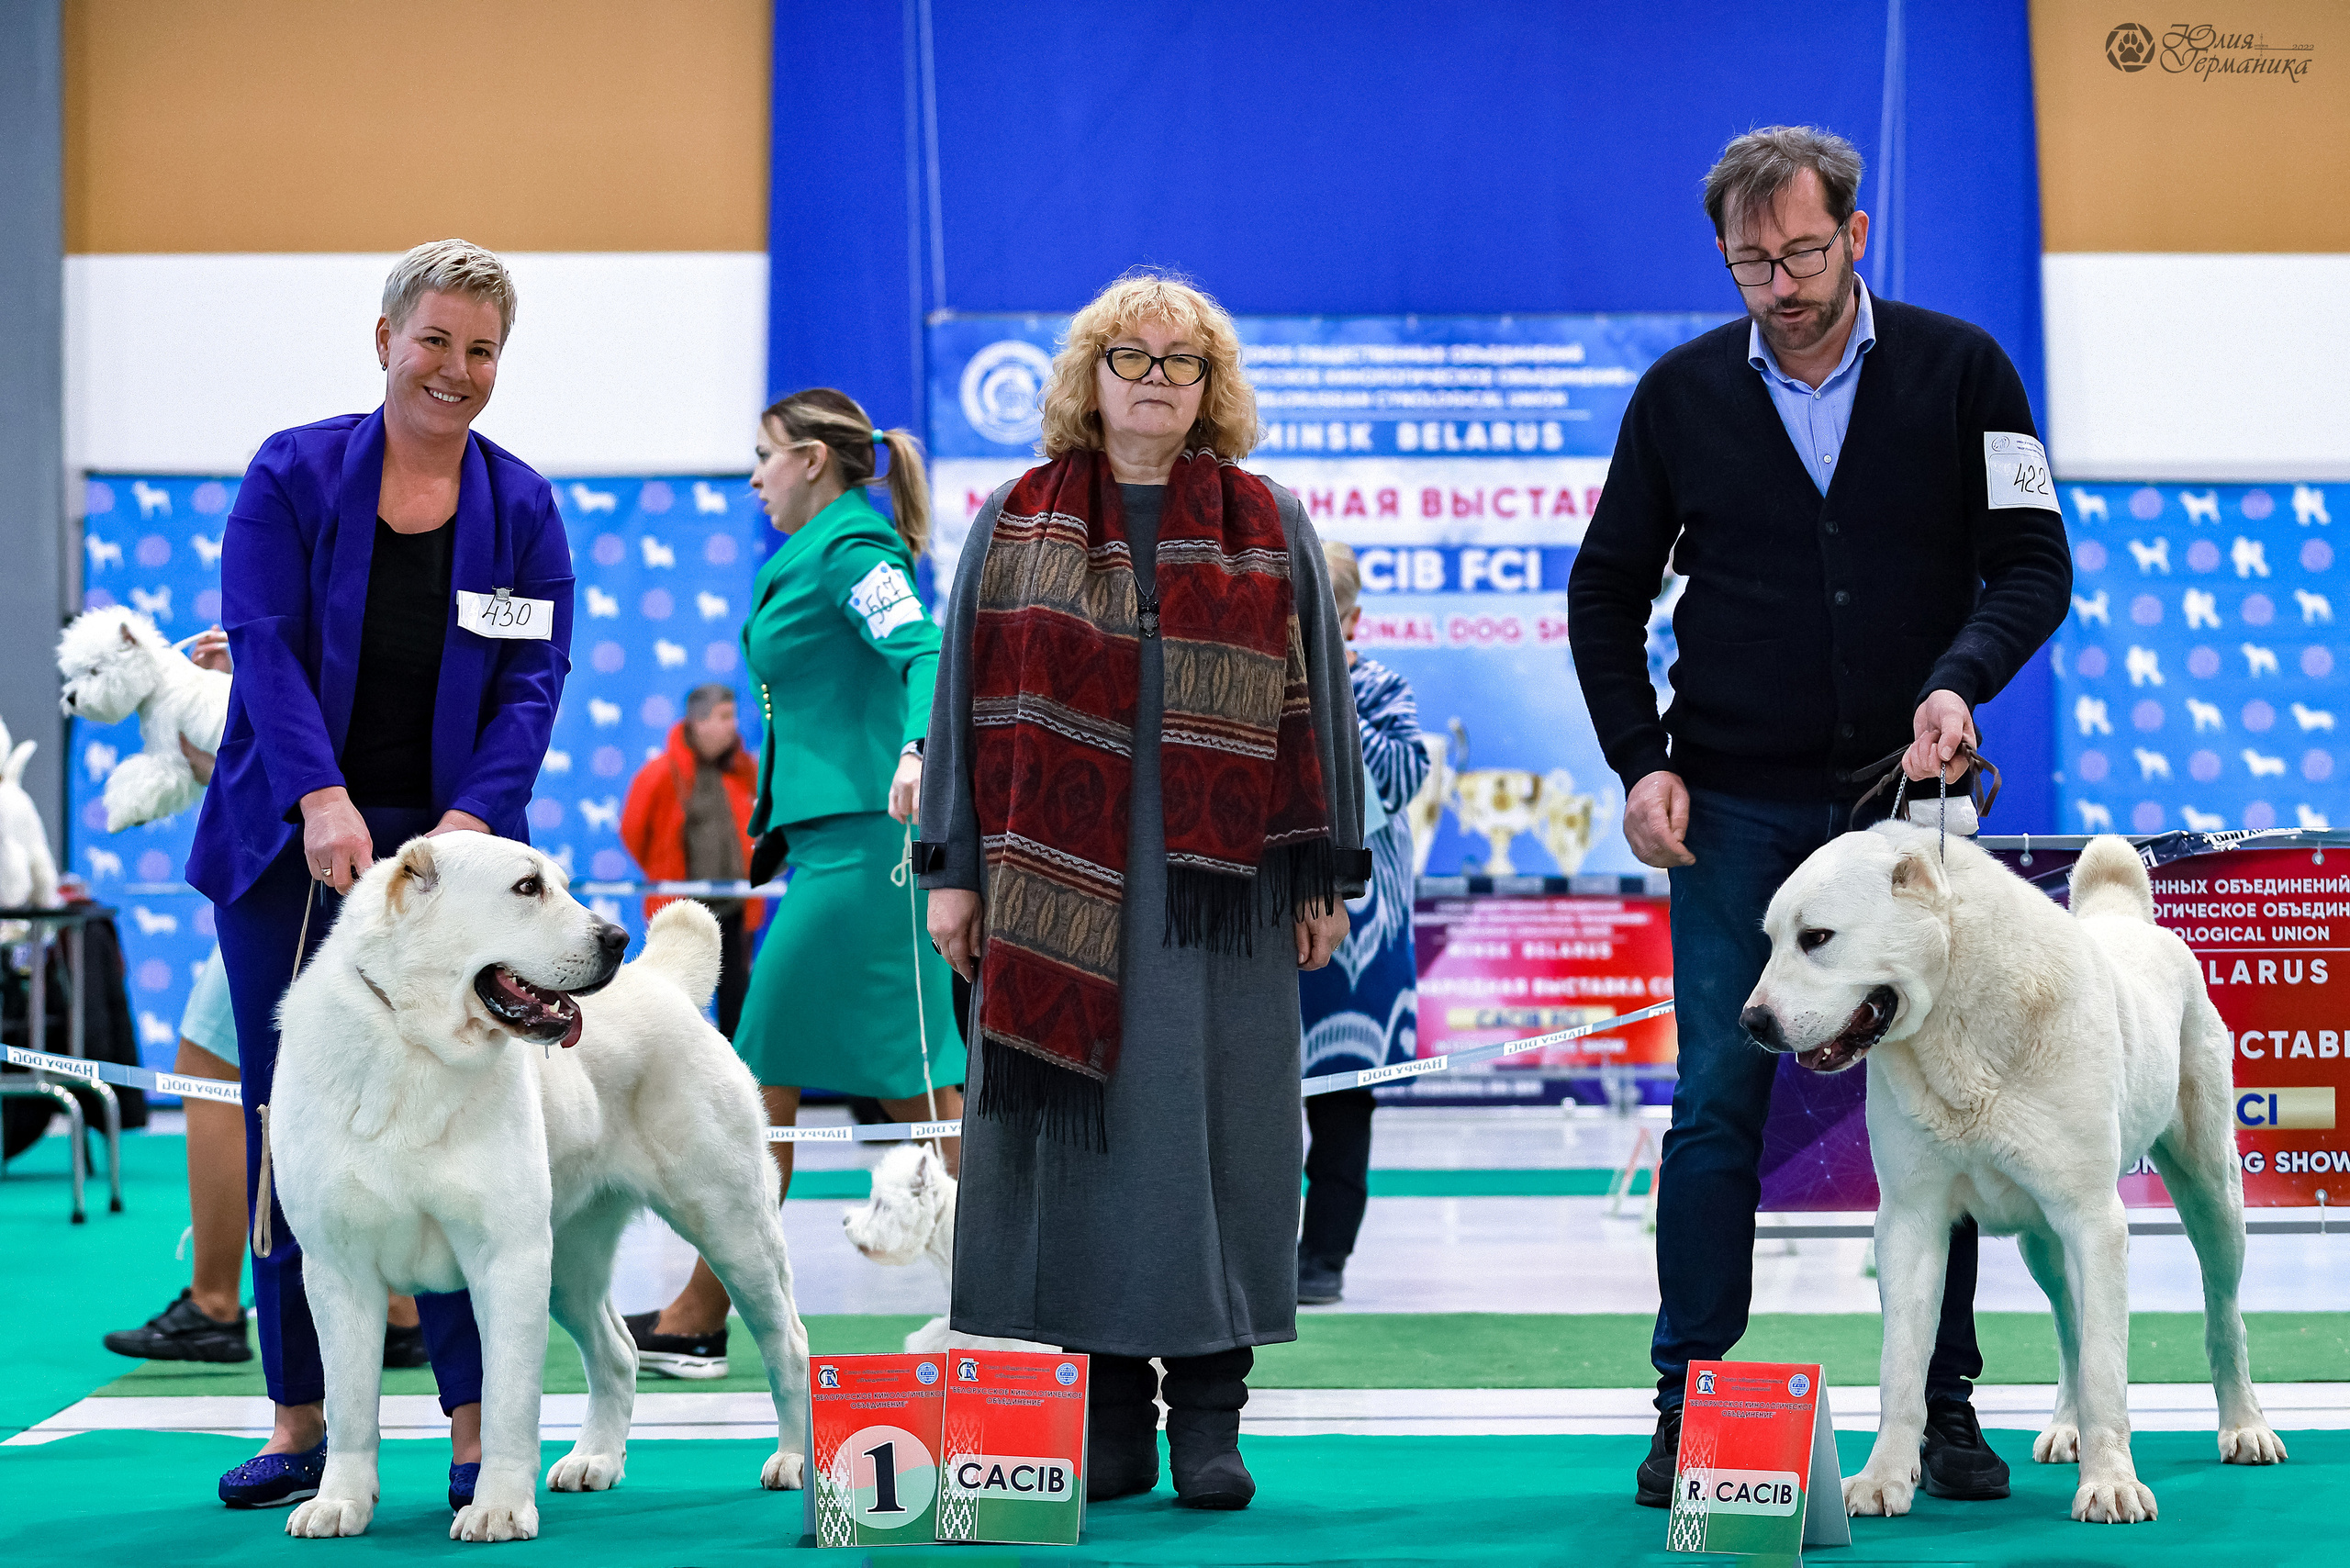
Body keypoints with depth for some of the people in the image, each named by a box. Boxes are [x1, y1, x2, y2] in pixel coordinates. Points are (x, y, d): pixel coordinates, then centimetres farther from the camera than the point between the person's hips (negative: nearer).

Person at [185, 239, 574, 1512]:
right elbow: (266, 644, -9)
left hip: (449, 849, 0)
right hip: (289, 847, 0)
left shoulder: (521, 507, 5)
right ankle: (301, 1419, 11)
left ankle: (479, 1426, 0)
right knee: (290, 1131, 2)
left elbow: (533, 681, 0)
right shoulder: (291, 474, 1)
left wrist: (469, 820, -16)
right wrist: (323, 798, -23)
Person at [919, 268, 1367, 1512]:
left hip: (1217, 884, 0)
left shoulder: (1270, 531, 10)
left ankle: (1208, 1415, 5)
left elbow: (1314, 701, 8)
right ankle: (1106, 1418, 6)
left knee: (1213, 1124, -1)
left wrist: (1322, 879, 2)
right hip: (1056, 883, 1)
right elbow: (966, 697, 9)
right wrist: (954, 868, 2)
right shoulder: (1017, 524, 11)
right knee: (1078, 1119, 0)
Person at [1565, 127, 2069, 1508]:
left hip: (1909, 792, 0)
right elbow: (1606, 592, 11)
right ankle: (1691, 1410, 4)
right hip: (1735, 807, 0)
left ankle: (1945, 1406, 12)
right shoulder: (1683, 395, 3)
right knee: (1717, 1105, -1)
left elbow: (2034, 562, -1)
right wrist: (1640, 759, 0)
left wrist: (1958, 681, -20)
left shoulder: (1959, 371, 0)